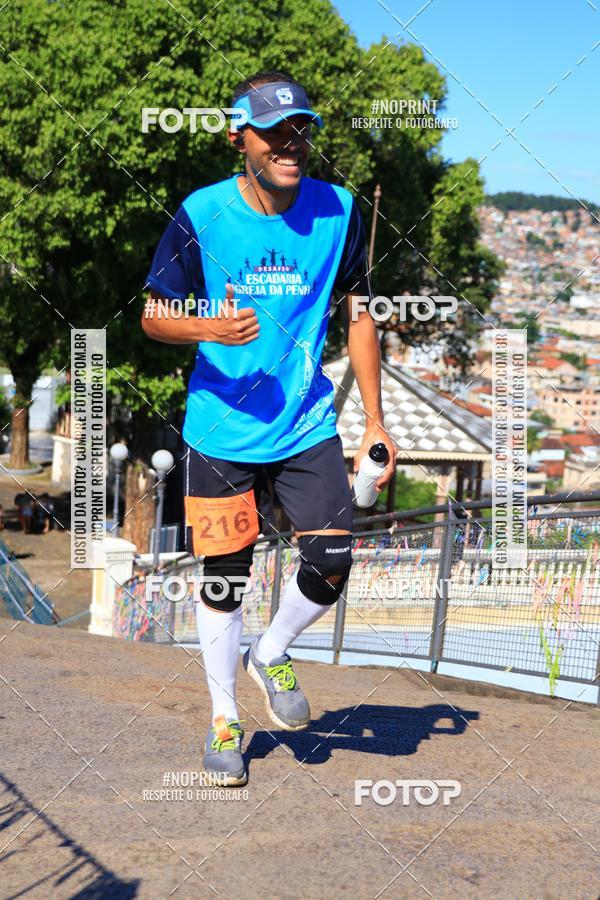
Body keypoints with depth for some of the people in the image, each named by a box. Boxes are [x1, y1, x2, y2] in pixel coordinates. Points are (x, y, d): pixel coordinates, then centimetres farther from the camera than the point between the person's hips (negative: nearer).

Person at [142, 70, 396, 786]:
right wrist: (210, 328, -24)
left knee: (332, 565, -8)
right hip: (221, 429, -2)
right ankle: (224, 716, 26)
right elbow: (153, 317, -2)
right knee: (224, 578, 5)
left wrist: (374, 419, 5)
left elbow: (358, 315, 7)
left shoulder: (338, 211, -3)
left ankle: (270, 657, 23)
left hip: (308, 426, 2)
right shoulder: (202, 215, -9)